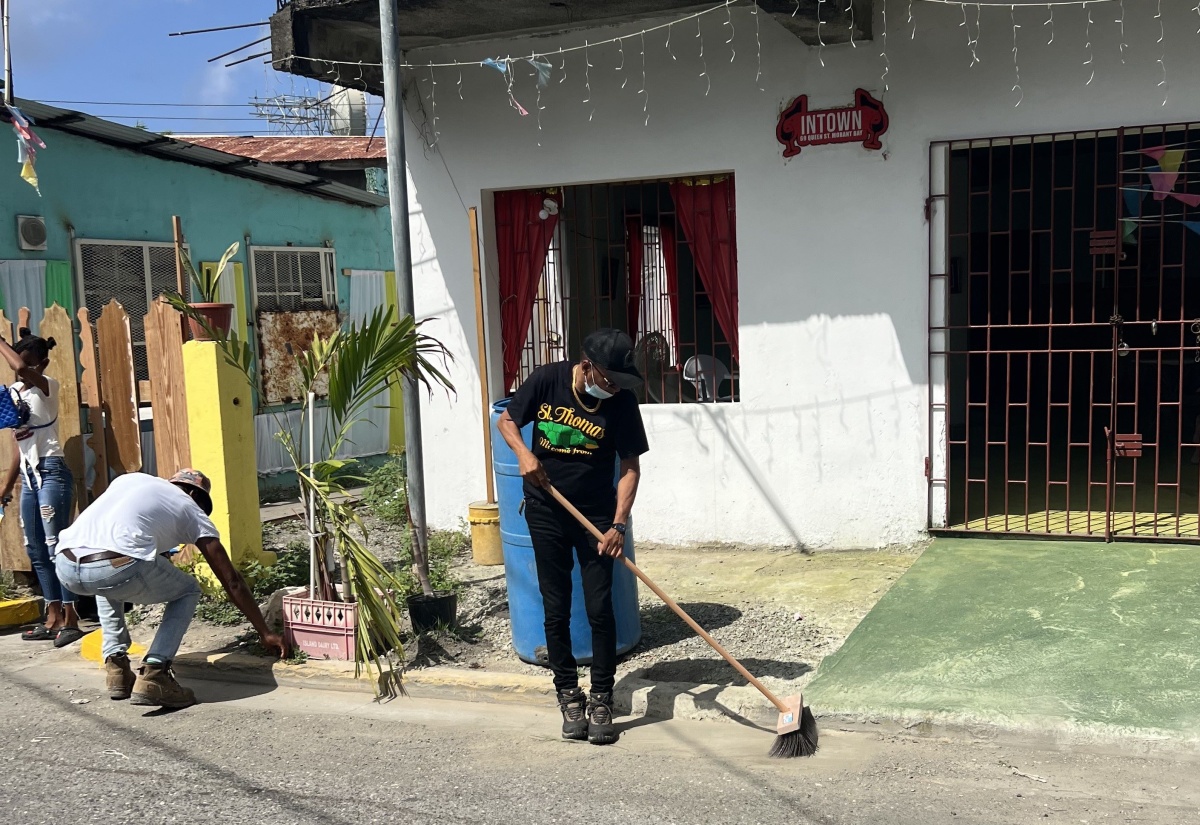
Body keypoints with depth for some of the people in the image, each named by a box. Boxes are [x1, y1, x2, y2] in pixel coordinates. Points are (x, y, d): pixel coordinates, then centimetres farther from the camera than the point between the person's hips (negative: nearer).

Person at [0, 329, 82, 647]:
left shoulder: (47, 386, -7)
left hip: (51, 472, -8)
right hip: (28, 476, 8)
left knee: (55, 544, -9)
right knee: (36, 549, 10)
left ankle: (70, 619, -5)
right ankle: (53, 618, 16)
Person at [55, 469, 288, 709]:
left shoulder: (130, 478, 33)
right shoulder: (191, 509, 21)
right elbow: (232, 581, 21)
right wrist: (265, 633, 28)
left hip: (66, 565, 6)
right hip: (117, 568, -5)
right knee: (188, 592, 23)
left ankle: (116, 668, 29)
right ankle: (152, 676, 5)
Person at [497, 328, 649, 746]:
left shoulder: (622, 401, -13)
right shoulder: (547, 380, -12)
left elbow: (630, 466, -11)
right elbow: (507, 420, 2)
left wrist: (618, 525, -20)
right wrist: (523, 453, -18)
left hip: (596, 515, -1)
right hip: (546, 511, 1)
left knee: (600, 609, -3)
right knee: (556, 610, 6)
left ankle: (601, 700, 10)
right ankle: (568, 695, 20)